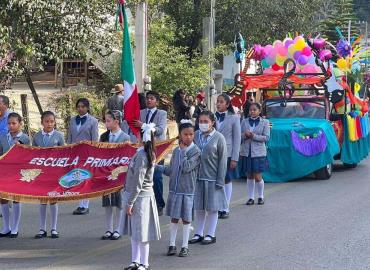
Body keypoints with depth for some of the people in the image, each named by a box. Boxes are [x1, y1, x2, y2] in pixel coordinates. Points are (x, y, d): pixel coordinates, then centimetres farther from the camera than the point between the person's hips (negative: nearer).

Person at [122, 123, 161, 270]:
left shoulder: (141, 155, -20)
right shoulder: (150, 153, 8)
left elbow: (138, 182, -21)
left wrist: (130, 202, -17)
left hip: (140, 197, -9)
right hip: (143, 196, 9)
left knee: (141, 233, 0)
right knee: (134, 232, 15)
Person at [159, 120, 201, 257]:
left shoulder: (196, 151, -9)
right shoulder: (176, 150, 7)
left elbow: (186, 168, -20)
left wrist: (183, 151, -13)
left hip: (187, 190, -4)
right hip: (174, 189, 4)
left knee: (186, 219, 5)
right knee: (174, 218, 9)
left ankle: (185, 246, 14)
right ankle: (172, 245, 18)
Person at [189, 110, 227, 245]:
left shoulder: (218, 138, -7)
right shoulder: (195, 136, 1)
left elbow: (222, 160, -6)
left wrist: (220, 181, -9)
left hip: (211, 178, -3)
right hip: (197, 177, 3)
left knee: (212, 208, 6)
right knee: (199, 208, 11)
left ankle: (211, 235, 16)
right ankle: (199, 234, 22)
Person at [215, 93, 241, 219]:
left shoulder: (234, 118, -1)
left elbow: (237, 139, -2)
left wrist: (235, 158, -7)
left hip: (227, 154, -2)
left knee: (227, 180, 4)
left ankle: (226, 209, 10)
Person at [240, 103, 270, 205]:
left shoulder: (264, 122, 1)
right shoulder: (244, 122, 9)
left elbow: (266, 137, -5)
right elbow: (239, 136, 8)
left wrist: (254, 136, -16)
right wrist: (245, 135, -14)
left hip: (258, 153, -3)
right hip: (246, 152, 3)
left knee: (258, 177, -3)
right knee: (249, 177, 7)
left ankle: (261, 197, 16)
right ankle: (250, 198, 15)